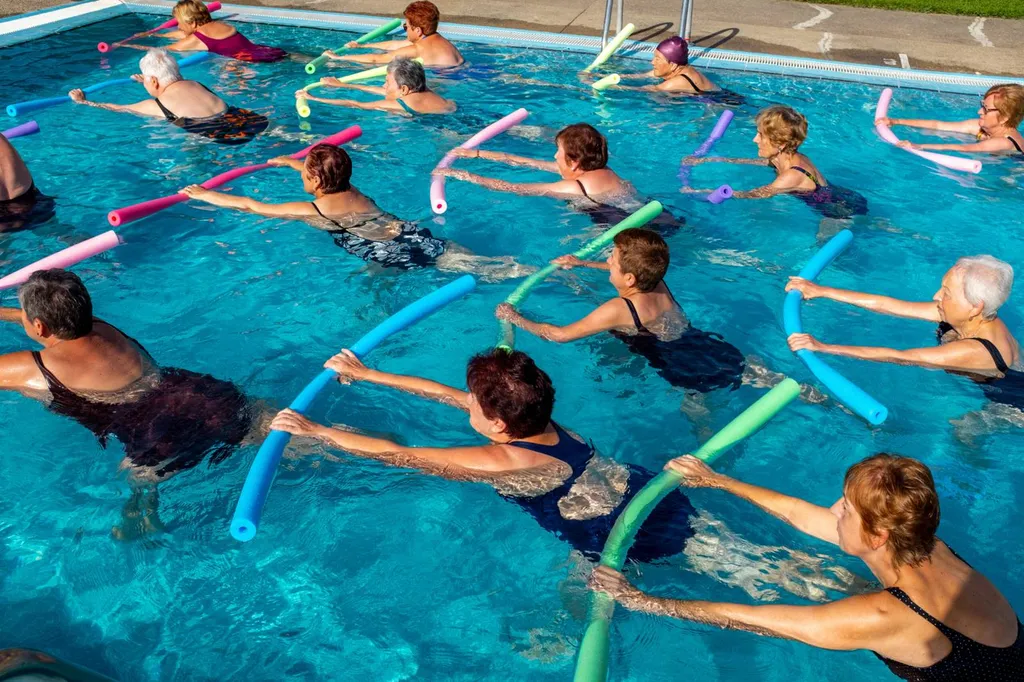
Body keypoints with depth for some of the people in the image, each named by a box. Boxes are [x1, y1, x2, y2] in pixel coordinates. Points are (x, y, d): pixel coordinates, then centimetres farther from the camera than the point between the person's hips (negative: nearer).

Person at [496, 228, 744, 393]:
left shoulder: (618, 310, -22)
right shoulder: (656, 283, -1)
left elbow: (559, 335, -14)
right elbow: (629, 270, 28)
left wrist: (515, 318, 1)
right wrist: (582, 263, 36)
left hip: (689, 371, -8)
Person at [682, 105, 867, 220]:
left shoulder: (793, 176, -34)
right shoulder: (789, 157, -6)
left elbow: (748, 196, -32)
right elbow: (747, 162, 7)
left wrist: (698, 192, -30)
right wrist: (705, 160, 5)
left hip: (844, 209, -9)